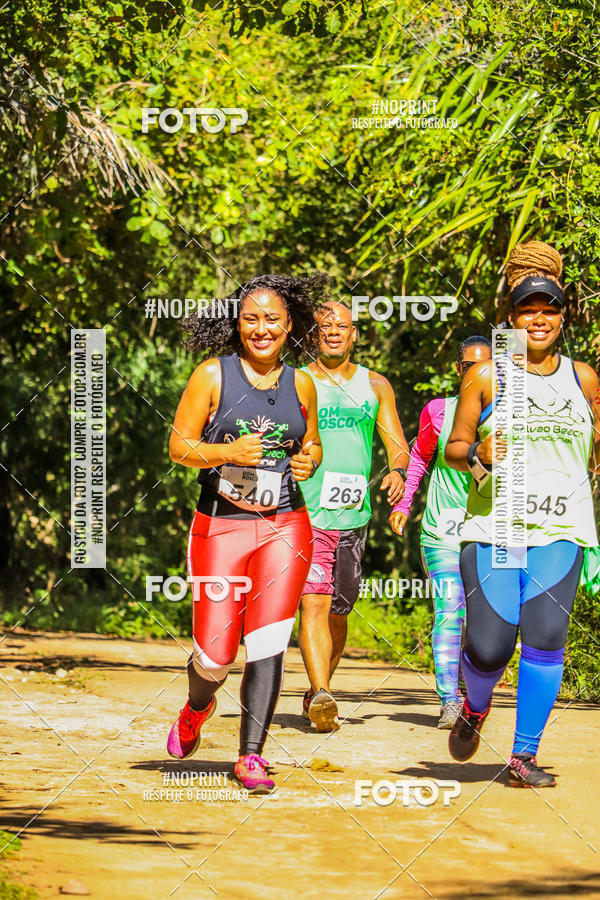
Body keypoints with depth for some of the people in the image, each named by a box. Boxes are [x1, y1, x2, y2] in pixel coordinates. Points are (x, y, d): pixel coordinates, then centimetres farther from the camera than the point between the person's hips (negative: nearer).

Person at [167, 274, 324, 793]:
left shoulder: (300, 385, 9)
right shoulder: (213, 376, -1)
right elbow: (179, 446, -1)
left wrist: (308, 461, -1)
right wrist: (229, 451, -18)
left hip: (284, 526, 2)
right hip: (221, 524, -2)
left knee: (268, 644, -10)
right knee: (216, 653, -2)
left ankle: (251, 756, -3)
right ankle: (198, 707, 34)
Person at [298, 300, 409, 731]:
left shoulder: (375, 386, 12)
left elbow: (397, 444, 9)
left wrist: (397, 471, -12)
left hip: (353, 515, 3)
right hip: (304, 513, -3)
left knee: (338, 612, 12)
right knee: (314, 604, -18)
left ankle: (318, 689, 31)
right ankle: (321, 697, -28)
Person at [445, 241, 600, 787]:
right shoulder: (487, 377, 6)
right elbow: (454, 448, 8)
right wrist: (478, 454, -13)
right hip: (493, 529, -1)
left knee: (544, 637, -15)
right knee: (489, 647, -8)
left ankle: (524, 757, -4)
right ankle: (475, 709, 27)